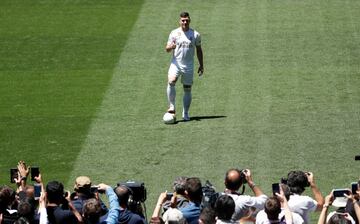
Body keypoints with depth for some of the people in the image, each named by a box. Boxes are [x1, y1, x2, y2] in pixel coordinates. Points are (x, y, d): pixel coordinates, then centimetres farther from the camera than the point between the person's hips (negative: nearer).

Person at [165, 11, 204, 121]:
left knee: (187, 89, 5)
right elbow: (167, 49, 1)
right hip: (176, 64, -1)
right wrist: (171, 47, -23)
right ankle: (172, 107, -19)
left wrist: (201, 65, 13)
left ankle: (185, 113, 16)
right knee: (171, 82, -27)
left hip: (188, 66, 1)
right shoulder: (174, 33, 2)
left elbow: (199, 50, 14)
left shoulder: (195, 34, 5)